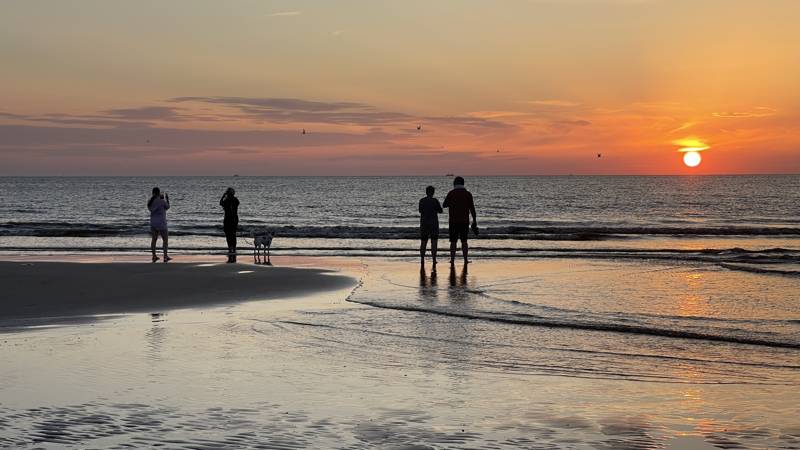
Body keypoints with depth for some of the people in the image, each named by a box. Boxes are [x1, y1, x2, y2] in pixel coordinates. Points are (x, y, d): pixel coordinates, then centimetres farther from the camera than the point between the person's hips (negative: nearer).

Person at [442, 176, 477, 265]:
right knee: (464, 241, 8)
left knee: (453, 242, 4)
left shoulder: (451, 193, -3)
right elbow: (472, 208, -2)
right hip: (465, 221, 1)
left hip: (453, 221, -1)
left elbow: (444, 205, 5)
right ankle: (465, 260, 6)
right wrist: (474, 221, 3)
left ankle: (452, 260, 1)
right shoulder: (467, 194, 0)